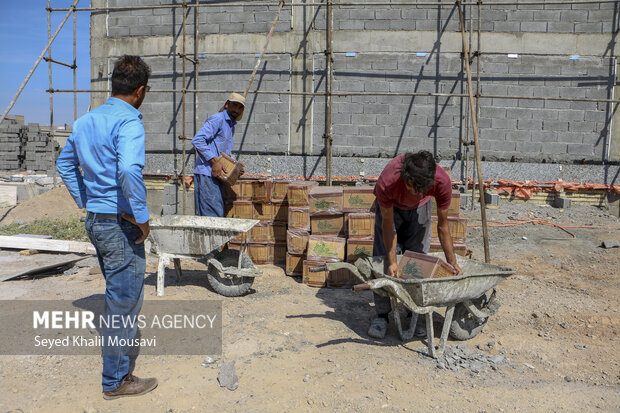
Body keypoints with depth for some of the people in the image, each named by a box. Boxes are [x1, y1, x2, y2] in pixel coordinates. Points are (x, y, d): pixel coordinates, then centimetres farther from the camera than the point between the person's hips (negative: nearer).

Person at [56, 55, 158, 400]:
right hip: (120, 223, -8)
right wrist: (142, 217, -23)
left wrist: (85, 202, 20)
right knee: (124, 299, 4)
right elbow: (129, 170, -33)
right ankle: (117, 380, 17)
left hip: (95, 220, 8)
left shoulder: (86, 120, 10)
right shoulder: (129, 121, -17)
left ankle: (125, 335, 47)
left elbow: (64, 164, 21)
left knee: (119, 290, 26)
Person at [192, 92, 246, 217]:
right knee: (212, 216, -10)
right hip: (206, 174, -10)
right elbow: (197, 140, -22)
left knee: (219, 214, 12)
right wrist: (215, 161, -22)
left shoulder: (231, 125, 21)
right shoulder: (217, 119, -9)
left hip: (216, 174, 10)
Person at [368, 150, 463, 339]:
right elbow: (388, 223, -27)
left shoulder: (443, 182, -37)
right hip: (390, 206, -1)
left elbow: (442, 225, -22)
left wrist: (452, 263, -18)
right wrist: (392, 261, -30)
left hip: (420, 208, 2)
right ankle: (382, 315, 3)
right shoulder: (387, 182, -42)